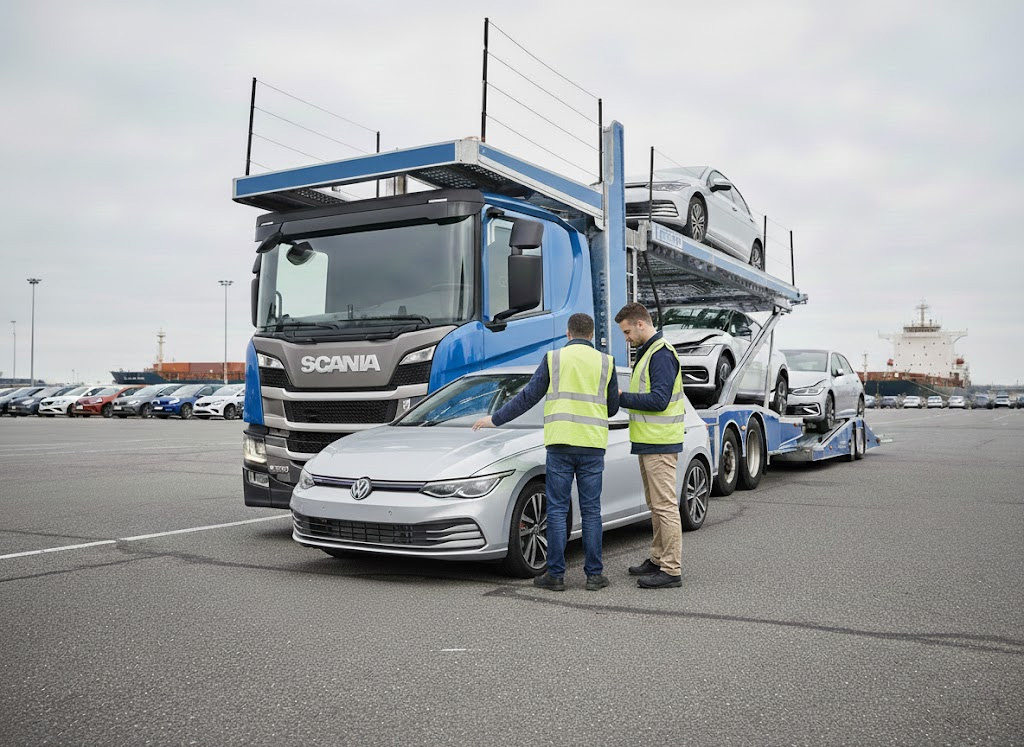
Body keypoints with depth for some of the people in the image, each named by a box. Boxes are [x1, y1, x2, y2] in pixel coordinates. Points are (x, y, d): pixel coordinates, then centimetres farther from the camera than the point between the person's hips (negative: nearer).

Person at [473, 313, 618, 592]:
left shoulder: (554, 358, 3)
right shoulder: (605, 362, 7)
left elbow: (528, 397, 2)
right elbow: (612, 407, 12)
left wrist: (496, 419, 11)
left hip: (560, 443, -1)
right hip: (592, 445, 1)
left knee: (557, 510, 3)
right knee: (591, 511, 6)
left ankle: (556, 574, 6)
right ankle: (594, 574, 9)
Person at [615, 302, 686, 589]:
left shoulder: (661, 355, -15)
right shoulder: (647, 353, 18)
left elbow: (659, 399, -22)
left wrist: (622, 398, -16)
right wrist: (623, 397, 8)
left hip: (660, 444, -11)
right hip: (648, 442, 11)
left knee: (665, 505, -7)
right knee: (655, 505, 17)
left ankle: (672, 570, -3)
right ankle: (658, 559, 27)